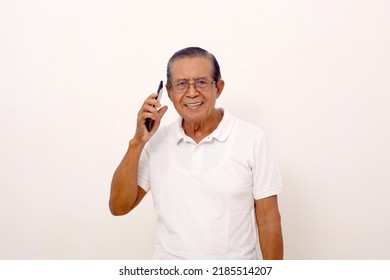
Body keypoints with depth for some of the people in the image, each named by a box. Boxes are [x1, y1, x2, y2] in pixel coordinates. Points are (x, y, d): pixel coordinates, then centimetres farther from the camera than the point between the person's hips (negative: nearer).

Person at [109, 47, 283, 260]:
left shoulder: (251, 139, -11)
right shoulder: (156, 141, -3)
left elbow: (268, 219, -8)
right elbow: (119, 207, -5)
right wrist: (138, 142, -14)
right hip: (169, 258, 2)